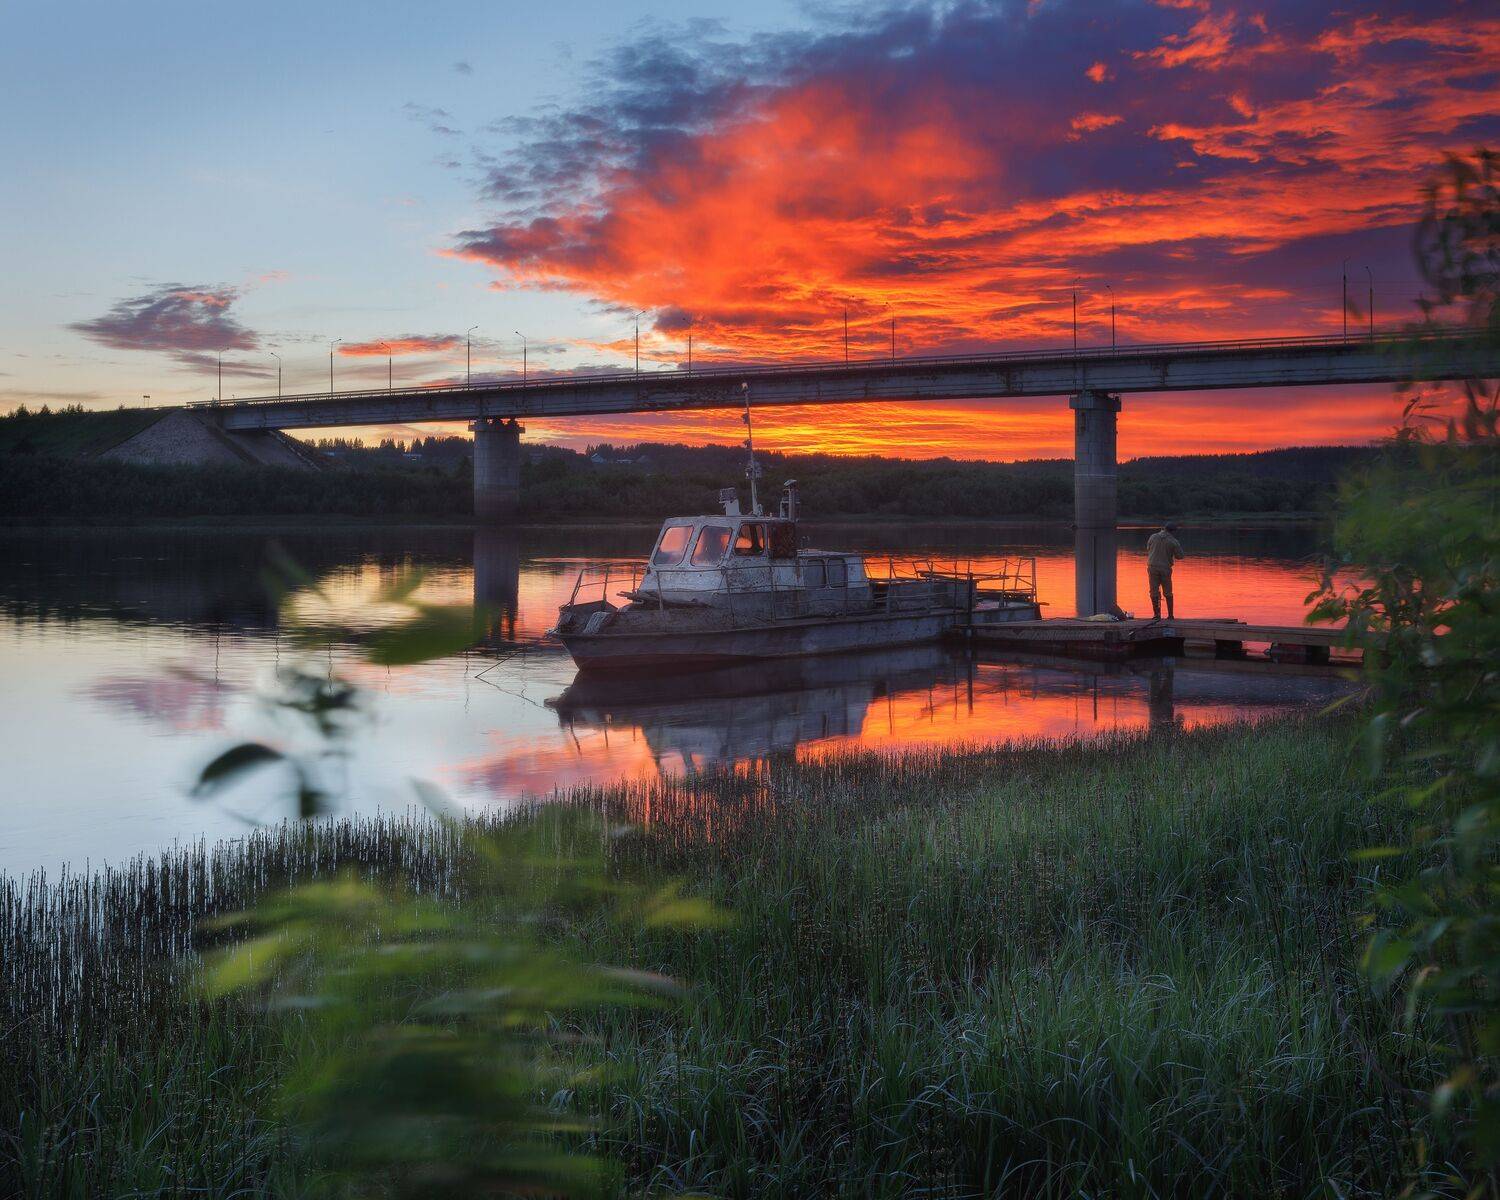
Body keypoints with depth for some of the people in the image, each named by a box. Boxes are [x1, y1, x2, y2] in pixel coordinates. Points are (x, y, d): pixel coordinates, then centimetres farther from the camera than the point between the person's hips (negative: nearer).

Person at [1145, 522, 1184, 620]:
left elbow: (1148, 549, 15)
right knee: (1168, 593, 11)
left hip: (1153, 567, 1)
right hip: (1165, 568, -1)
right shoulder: (1173, 542, -6)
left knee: (1154, 592, 5)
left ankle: (1157, 615, 2)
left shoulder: (1153, 537, 0)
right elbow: (1179, 556, 0)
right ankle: (1170, 615, 12)